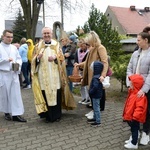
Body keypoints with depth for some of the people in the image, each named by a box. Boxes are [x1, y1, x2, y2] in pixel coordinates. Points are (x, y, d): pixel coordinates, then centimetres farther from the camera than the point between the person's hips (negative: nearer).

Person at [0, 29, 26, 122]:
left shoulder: (14, 48, 12)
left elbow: (19, 58, 12)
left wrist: (18, 64, -8)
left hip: (14, 74, 4)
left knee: (16, 94, -1)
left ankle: (16, 114, 2)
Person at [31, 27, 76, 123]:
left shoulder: (56, 44, 8)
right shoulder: (38, 46, 10)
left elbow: (61, 58, 3)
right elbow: (34, 60, 9)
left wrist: (55, 57, -18)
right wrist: (38, 57, -13)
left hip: (54, 75, 0)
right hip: (43, 75, 1)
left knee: (56, 94, 1)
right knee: (46, 94, -1)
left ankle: (57, 115, 15)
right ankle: (48, 115, 11)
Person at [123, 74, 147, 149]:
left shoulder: (140, 95, -27)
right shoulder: (132, 92, 5)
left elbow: (139, 108, -31)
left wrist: (135, 117, -30)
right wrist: (126, 114, 21)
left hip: (134, 118, -9)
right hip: (130, 116, 9)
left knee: (134, 129, 6)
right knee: (133, 129, 23)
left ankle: (134, 144, 20)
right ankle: (132, 139, 40)